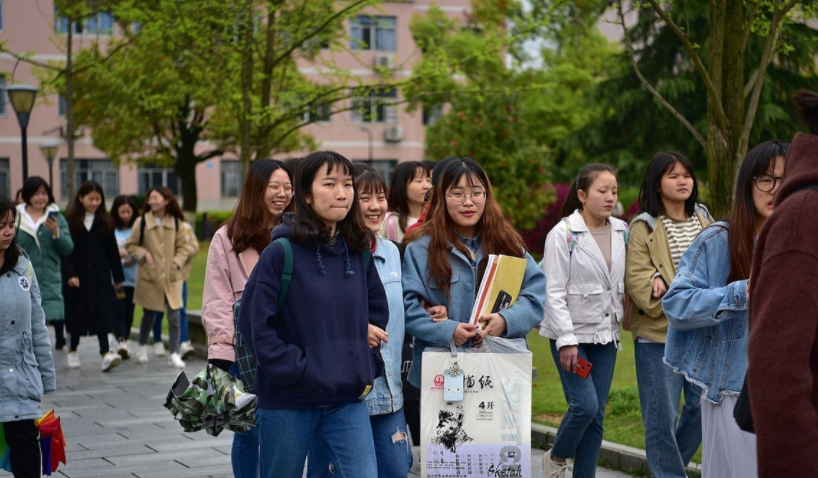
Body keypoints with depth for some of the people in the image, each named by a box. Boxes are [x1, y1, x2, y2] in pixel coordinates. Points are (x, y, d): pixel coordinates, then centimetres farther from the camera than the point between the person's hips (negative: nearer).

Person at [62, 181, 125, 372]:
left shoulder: (105, 223, 5)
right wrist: (70, 274, -16)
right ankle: (73, 351, 27)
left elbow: (112, 250, 8)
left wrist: (118, 276, 9)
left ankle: (106, 353, -16)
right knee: (76, 314, 10)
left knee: (102, 313, -8)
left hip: (100, 277, 1)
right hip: (77, 277, -1)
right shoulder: (70, 222, -2)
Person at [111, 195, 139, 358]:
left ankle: (124, 341, 18)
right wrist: (117, 254, -16)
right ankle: (121, 341, -20)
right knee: (118, 310, -12)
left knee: (129, 311, 6)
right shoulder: (110, 229, 0)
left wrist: (133, 258, -11)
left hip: (133, 277, 2)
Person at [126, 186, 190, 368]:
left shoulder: (176, 222, 0)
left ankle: (174, 354, 2)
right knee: (149, 314, 11)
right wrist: (143, 254, -12)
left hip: (172, 277, 1)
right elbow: (130, 245, 4)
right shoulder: (142, 222, -4)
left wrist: (177, 262, -7)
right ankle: (142, 347, 34)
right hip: (149, 276, -1)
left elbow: (182, 247, 8)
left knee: (174, 315, -5)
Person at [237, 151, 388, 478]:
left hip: (348, 399, 4)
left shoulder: (359, 253, 7)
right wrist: (295, 370, -15)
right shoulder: (282, 252, -9)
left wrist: (369, 369, 8)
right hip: (287, 400, -4)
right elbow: (254, 323, -11)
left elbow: (378, 313, 19)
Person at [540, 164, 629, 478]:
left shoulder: (621, 231, 6)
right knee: (584, 405, -13)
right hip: (572, 333, -5)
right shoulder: (564, 234, -10)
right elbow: (554, 292, -12)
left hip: (606, 334, 5)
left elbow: (624, 282, 13)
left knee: (597, 413, 4)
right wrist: (566, 340, -16)